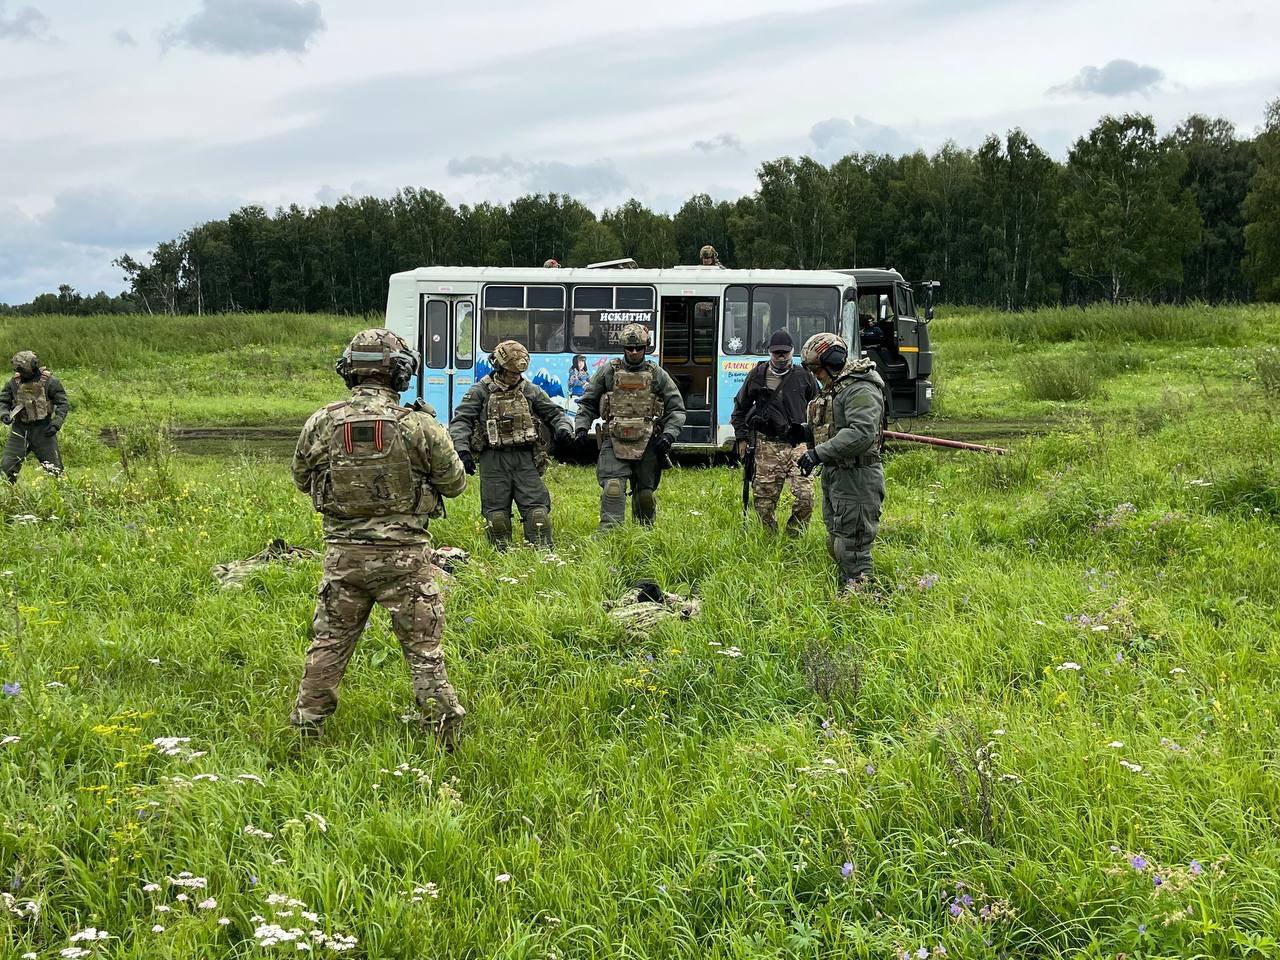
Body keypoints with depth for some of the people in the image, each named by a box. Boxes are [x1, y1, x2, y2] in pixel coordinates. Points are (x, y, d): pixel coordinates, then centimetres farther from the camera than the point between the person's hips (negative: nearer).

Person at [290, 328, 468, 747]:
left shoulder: (321, 423, -4)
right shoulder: (418, 425, -11)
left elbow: (302, 479, 12)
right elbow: (455, 483, 1)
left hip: (343, 552, 2)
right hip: (404, 555, -2)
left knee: (328, 644, 15)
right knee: (423, 648, 7)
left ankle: (306, 726, 20)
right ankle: (443, 722, 8)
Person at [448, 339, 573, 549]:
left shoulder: (531, 391, 10)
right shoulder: (481, 392, 2)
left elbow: (554, 413, 15)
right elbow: (460, 421, -5)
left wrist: (563, 429, -8)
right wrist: (462, 449, -20)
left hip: (525, 458, 2)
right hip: (494, 460, -2)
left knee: (536, 508, -4)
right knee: (497, 513, 1)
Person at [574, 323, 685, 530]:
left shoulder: (658, 375, 8)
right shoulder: (608, 372, 7)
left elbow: (676, 409, 9)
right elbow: (587, 403, 14)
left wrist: (669, 434, -6)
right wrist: (582, 427, 0)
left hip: (647, 444, 1)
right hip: (614, 442, -1)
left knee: (645, 493, 7)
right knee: (613, 487, -16)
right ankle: (608, 531, -20)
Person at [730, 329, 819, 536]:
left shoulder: (804, 376, 7)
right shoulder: (757, 375, 7)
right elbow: (740, 408, 18)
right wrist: (741, 437, 12)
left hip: (798, 446, 0)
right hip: (767, 447, 0)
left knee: (805, 497, -12)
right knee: (764, 500, 2)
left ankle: (793, 538, 5)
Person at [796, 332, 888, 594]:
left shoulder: (860, 390, -17)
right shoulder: (833, 388, 16)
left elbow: (861, 434, -29)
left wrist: (819, 453, -30)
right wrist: (807, 431, 11)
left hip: (856, 478, -11)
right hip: (833, 475, 11)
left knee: (852, 546, -7)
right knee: (835, 544, 17)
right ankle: (846, 586, 28)